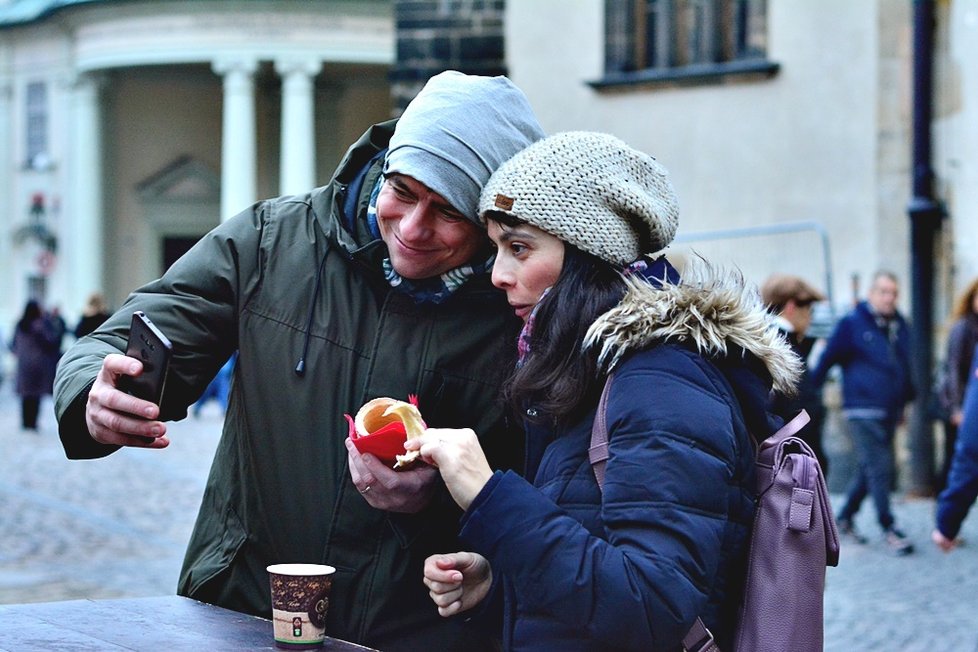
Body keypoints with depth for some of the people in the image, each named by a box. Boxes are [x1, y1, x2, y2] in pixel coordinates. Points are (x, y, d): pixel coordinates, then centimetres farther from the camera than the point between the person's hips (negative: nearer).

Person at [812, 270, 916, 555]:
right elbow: (826, 361, -5)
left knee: (871, 470, 12)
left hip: (889, 413, 7)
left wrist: (905, 401, 18)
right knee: (879, 469, -8)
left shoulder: (900, 326, 12)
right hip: (863, 411, -6)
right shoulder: (851, 324, -6)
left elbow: (906, 368, 19)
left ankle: (844, 518, 27)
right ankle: (888, 528, -1)